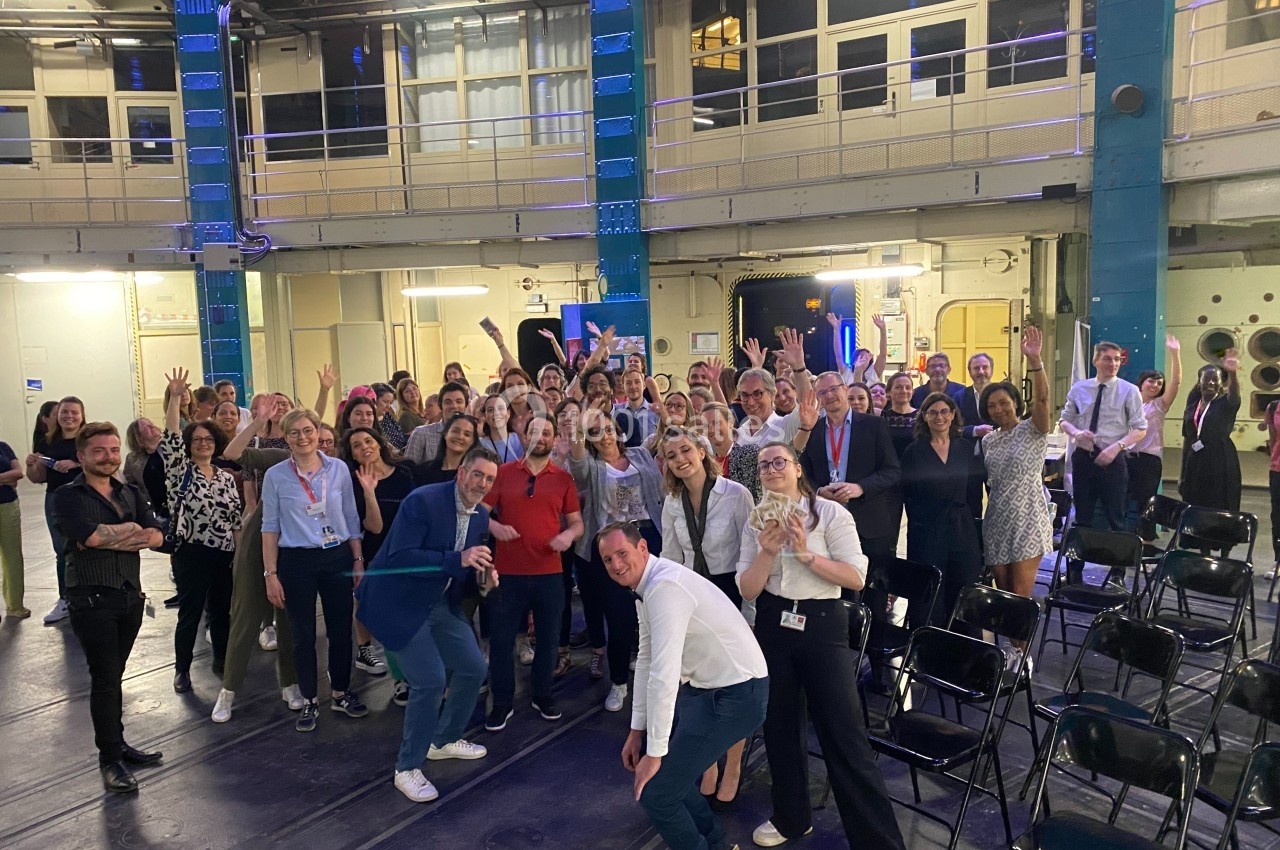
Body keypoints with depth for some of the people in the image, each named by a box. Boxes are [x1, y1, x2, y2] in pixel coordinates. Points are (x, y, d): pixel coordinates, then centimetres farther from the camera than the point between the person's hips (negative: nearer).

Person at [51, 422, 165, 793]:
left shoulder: (131, 494, 11)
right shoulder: (67, 496, -4)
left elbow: (156, 536, -3)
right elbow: (89, 536, -22)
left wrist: (107, 537, -14)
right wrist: (130, 530, -8)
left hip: (130, 596, 5)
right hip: (92, 599, -5)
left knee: (113, 675, 14)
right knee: (105, 677, -3)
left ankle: (117, 743, 25)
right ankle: (109, 759, 6)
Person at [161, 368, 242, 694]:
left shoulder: (227, 477, 8)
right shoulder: (180, 471, -3)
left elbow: (237, 519, 10)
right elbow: (171, 438, -19)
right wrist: (175, 397, -28)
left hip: (224, 554, 4)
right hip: (191, 554, -4)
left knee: (222, 609, 14)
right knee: (190, 613, 3)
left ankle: (222, 661, 30)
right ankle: (182, 670, 17)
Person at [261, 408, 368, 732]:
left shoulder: (339, 468, -1)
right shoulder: (275, 476, -4)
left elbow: (351, 518, 6)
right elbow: (270, 527, -1)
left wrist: (358, 559, 4)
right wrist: (270, 574, -4)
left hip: (338, 558, 1)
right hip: (296, 562, -1)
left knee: (341, 629, 9)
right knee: (303, 635, 8)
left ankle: (341, 693, 27)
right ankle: (309, 702, 22)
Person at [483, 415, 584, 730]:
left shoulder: (564, 478, 4)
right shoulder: (503, 472, 1)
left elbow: (577, 522, 7)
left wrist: (568, 534, -15)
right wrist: (494, 526, -18)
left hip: (549, 573, 1)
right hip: (508, 572, -1)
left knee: (548, 637, 12)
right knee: (501, 639, 4)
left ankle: (543, 695, 31)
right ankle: (502, 703, 20)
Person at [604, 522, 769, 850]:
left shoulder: (665, 586, -24)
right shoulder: (645, 586, 7)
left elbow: (664, 675, -27)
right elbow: (646, 659, 15)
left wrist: (655, 753, -21)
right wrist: (637, 730, 15)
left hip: (735, 693, -10)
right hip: (703, 684, 10)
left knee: (655, 790, -10)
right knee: (650, 755, 21)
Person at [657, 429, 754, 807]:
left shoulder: (736, 494, -15)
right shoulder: (672, 502, -1)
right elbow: (670, 559, 8)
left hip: (731, 593, -4)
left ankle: (733, 768, 28)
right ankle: (708, 765, 31)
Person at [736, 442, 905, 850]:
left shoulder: (830, 513, -8)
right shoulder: (756, 523, 4)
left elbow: (856, 578, -13)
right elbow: (747, 590, -1)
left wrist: (806, 554, -22)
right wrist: (768, 552, -17)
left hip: (823, 626, -5)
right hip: (773, 627, 5)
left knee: (843, 733, -5)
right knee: (780, 725, 16)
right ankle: (791, 817, 37)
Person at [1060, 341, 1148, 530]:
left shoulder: (1129, 391, -4)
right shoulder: (1079, 388, 3)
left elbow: (1140, 429, -5)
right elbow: (1065, 420, 11)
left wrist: (1116, 447, -20)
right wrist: (1076, 433, -12)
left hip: (1113, 460, -3)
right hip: (1083, 457, 3)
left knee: (1115, 521, 5)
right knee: (1082, 518, 12)